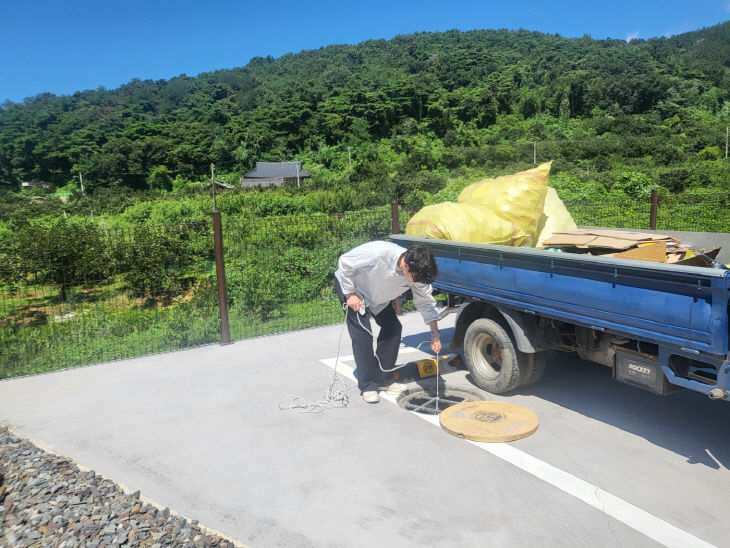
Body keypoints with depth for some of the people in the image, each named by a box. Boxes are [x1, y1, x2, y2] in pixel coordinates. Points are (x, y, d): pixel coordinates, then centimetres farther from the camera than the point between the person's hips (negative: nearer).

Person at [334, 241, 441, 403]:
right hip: (350, 286, -6)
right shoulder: (377, 253, -41)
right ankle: (367, 385, -3)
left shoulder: (417, 270, -24)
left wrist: (435, 333, -19)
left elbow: (425, 301, -13)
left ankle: (378, 379, 13)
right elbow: (344, 263, -26)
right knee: (362, 334, -15)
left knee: (393, 328, -1)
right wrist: (350, 294, -22)